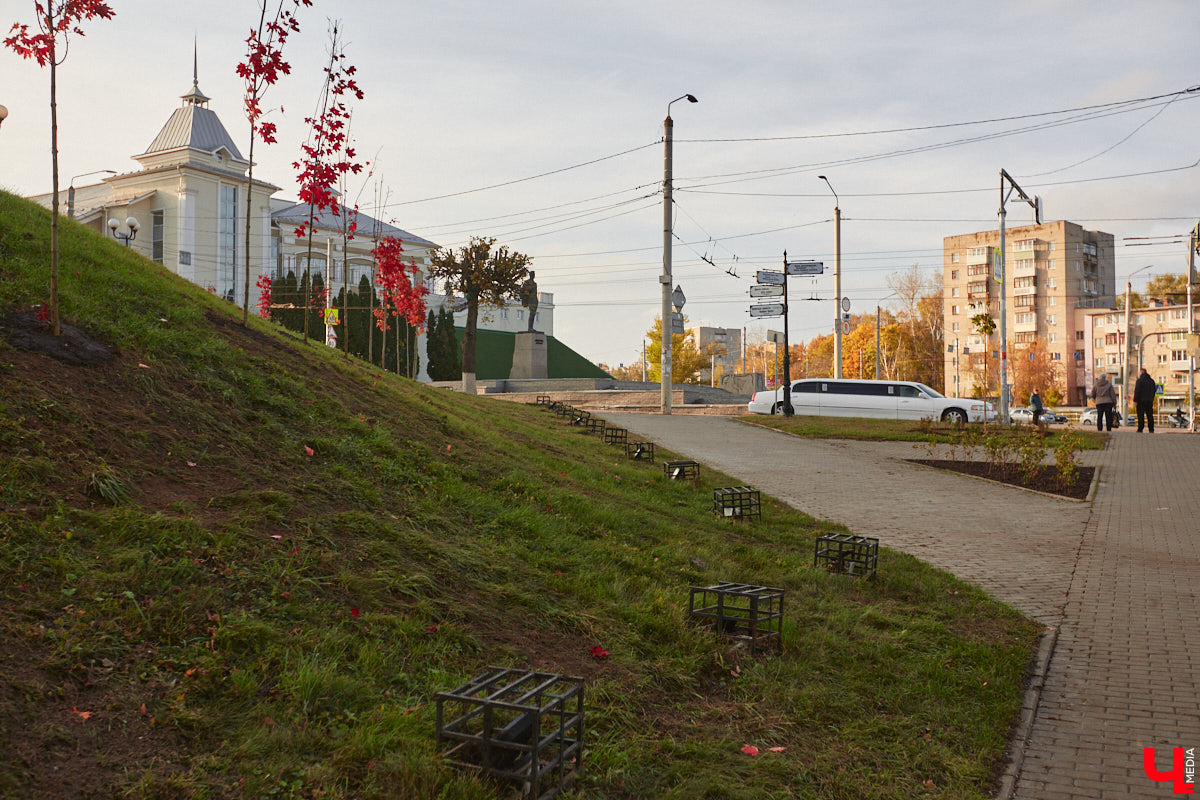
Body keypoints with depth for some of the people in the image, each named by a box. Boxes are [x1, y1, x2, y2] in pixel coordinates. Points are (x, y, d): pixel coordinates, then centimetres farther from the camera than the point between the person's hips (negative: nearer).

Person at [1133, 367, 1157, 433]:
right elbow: (1154, 391, 19)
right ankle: (1151, 429, 7)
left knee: (1141, 415, -5)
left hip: (1141, 400, -6)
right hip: (1150, 401, 6)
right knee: (1150, 415, 8)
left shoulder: (1140, 380, -9)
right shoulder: (1152, 380, 13)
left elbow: (1137, 391, -13)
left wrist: (1135, 400, -13)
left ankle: (1140, 429, -8)